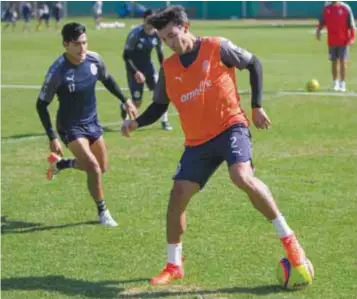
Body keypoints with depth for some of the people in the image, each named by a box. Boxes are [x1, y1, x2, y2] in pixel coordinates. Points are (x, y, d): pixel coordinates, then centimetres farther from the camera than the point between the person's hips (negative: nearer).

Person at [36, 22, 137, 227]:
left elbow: (107, 80, 11)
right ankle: (103, 212, 5)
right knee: (94, 168, -18)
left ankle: (60, 164, 38)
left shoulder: (94, 59, -12)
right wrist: (52, 138, -20)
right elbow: (41, 105, -17)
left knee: (102, 168, 16)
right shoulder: (58, 71, -26)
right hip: (71, 127, -6)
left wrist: (126, 100, 11)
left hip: (92, 122, 6)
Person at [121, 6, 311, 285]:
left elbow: (254, 64, 3)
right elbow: (159, 106, 12)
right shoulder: (168, 68, 5)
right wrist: (136, 123, -8)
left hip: (230, 126, -5)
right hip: (197, 141, 5)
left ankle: (289, 239, -17)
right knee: (178, 195, -1)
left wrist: (257, 107, -1)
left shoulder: (217, 48, -7)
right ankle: (174, 266, 16)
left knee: (243, 177, -30)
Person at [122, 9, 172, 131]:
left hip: (147, 65, 4)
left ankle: (164, 121, 3)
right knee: (137, 102, -3)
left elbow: (160, 54, 8)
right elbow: (126, 56, -18)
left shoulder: (157, 35, -8)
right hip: (134, 67, -4)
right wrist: (135, 72, -25)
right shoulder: (135, 34, -23)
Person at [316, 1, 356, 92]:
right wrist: (318, 30, -8)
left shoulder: (345, 8, -5)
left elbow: (351, 25, -5)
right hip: (331, 41, 3)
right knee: (334, 61, 9)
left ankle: (342, 84, -2)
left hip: (343, 41, -3)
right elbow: (322, 23, 11)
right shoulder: (326, 8, 5)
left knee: (343, 61, -5)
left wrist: (352, 38, -11)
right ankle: (335, 83, 19)